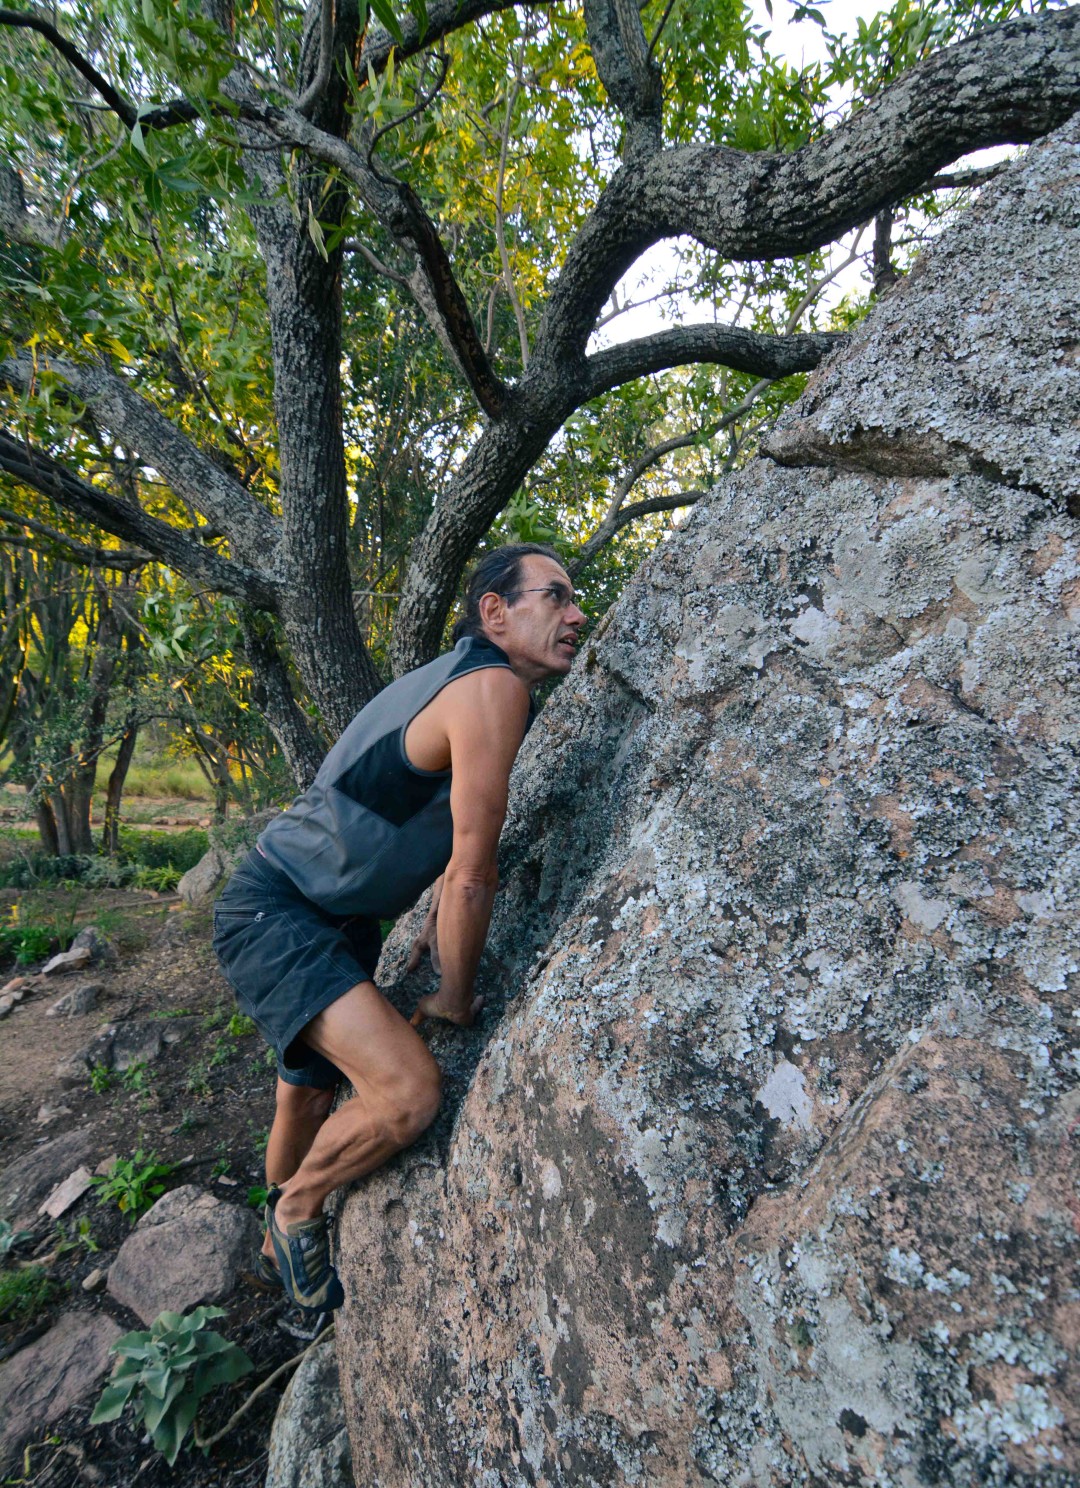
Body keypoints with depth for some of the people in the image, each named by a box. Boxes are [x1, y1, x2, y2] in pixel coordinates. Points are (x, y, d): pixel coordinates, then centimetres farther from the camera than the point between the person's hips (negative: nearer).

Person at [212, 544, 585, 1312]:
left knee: (313, 1092, 25)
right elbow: (473, 872, -22)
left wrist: (439, 922, 23)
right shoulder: (492, 688, -25)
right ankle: (295, 1210, 10)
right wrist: (457, 1000, -9)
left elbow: (453, 832, 19)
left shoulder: (471, 680, 7)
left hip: (340, 922, 10)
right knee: (409, 1092, -22)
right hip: (274, 911, -10)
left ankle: (283, 1247, 52)